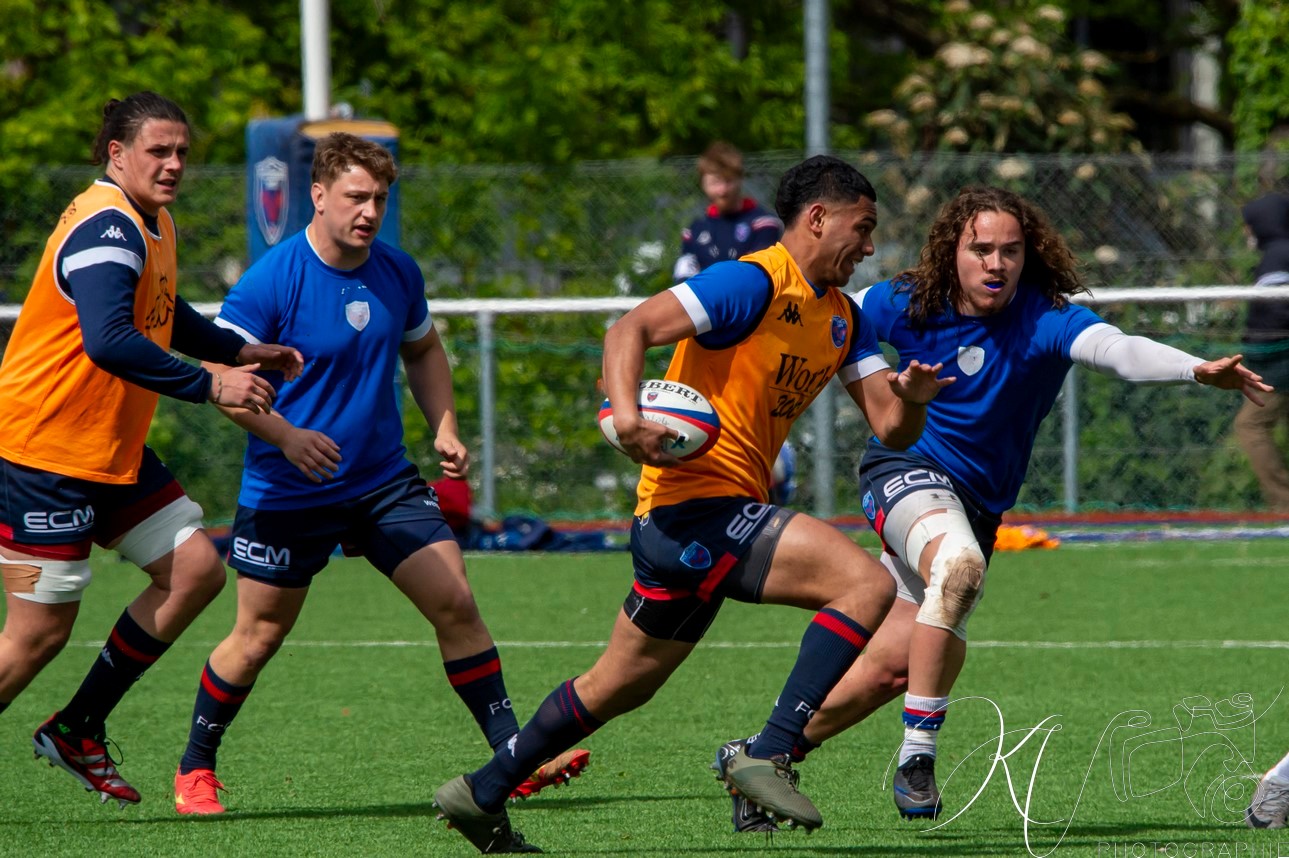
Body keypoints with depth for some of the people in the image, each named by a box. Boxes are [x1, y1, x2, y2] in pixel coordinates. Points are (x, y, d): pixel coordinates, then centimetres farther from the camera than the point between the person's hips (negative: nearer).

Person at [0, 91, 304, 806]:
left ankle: (77, 729, 12)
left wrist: (239, 351, 21)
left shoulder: (152, 225, 13)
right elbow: (109, 341, -34)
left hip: (114, 451, 10)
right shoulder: (107, 227, -20)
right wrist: (209, 386, -31)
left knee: (196, 571, 5)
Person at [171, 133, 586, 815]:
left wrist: (444, 427, 5)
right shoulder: (270, 282, -16)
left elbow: (423, 351, 19)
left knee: (455, 604, -6)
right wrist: (285, 436, -28)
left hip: (384, 479, 4)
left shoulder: (398, 273, 2)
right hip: (286, 494, -4)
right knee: (259, 636, 3)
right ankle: (194, 770, 23)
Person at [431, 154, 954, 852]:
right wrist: (626, 414, -36)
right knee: (868, 584, -20)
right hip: (701, 501, -10)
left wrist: (912, 400, -10)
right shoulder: (756, 283, -11)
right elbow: (632, 329, -19)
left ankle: (481, 794, 29)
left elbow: (889, 429, 13)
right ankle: (768, 756, -22)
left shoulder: (841, 318, 17)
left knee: (620, 686, 19)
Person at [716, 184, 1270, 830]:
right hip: (905, 469, -3)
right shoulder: (907, 306, -14)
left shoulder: (1045, 318, -19)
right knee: (959, 564, -36)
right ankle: (917, 758, -29)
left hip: (977, 505, 3)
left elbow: (1119, 350, -38)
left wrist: (1199, 370, -55)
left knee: (889, 667, 6)